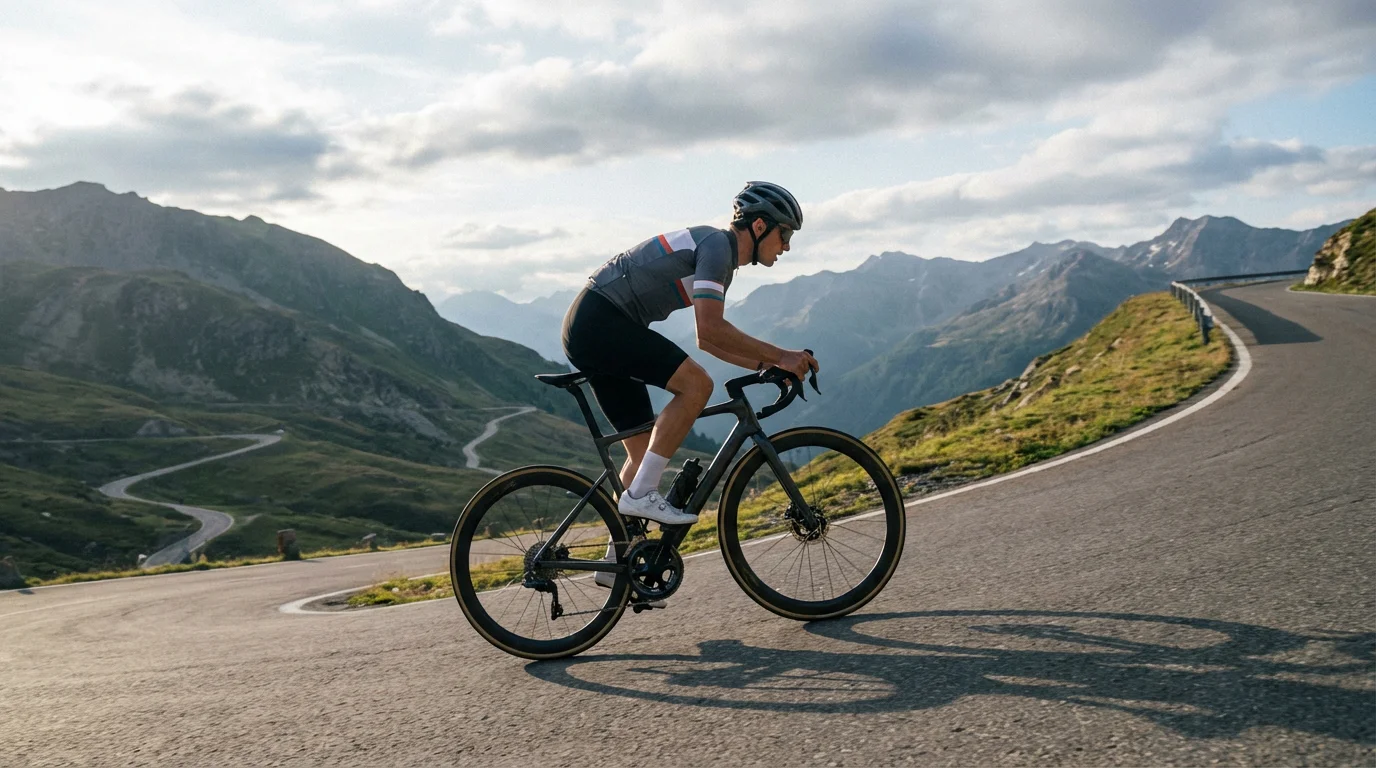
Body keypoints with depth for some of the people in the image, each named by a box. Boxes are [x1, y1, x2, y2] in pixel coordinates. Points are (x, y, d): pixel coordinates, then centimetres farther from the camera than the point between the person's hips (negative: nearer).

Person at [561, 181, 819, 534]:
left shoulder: (724, 260, 18)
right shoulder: (717, 244, -13)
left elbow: (708, 341, 25)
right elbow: (709, 328, -25)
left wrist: (766, 365, 14)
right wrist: (779, 355, -19)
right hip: (599, 321, -10)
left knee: (644, 451, 10)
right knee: (696, 385, -21)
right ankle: (641, 494, -14)